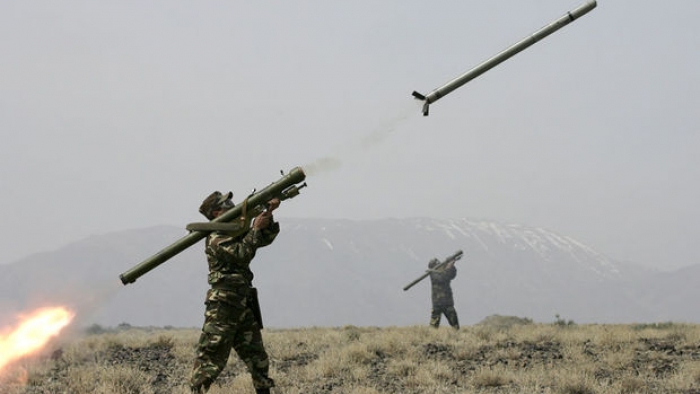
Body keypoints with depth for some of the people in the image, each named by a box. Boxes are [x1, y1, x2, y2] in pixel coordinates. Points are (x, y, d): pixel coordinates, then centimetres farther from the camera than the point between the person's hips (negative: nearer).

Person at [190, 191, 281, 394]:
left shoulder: (237, 231, 15)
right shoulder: (215, 238, -11)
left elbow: (265, 238, 16)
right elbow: (241, 254, -21)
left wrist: (268, 215, 1)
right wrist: (256, 228, -16)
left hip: (244, 305, 9)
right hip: (223, 306, -8)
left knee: (257, 356, 11)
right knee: (211, 356, -9)